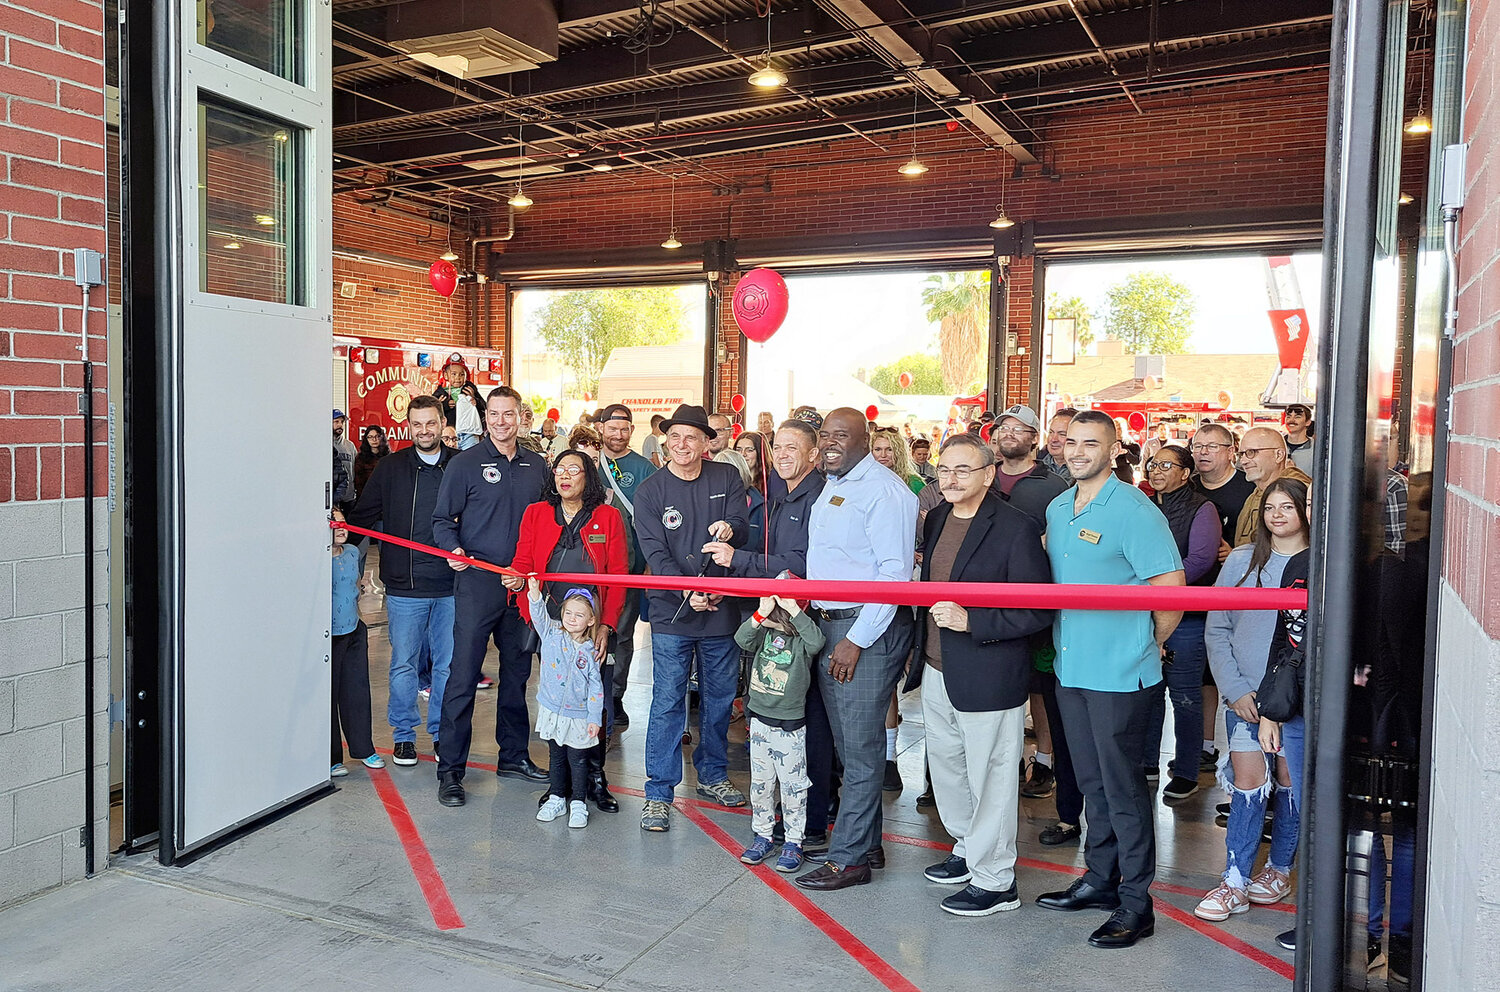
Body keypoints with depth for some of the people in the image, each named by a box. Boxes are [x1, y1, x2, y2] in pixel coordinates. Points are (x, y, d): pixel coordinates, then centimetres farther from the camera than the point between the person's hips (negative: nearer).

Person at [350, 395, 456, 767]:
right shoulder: (391, 467, 5)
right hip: (404, 586, 0)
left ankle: (442, 733, 24)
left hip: (451, 586, 0)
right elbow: (365, 517, 9)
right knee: (404, 665, 8)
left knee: (447, 665, 8)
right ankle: (404, 735, 24)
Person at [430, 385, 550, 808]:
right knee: (463, 675, -5)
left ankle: (513, 755, 28)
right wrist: (453, 549, -20)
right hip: (477, 582, -4)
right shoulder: (466, 463, -1)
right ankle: (451, 769, 4)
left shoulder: (537, 466, 11)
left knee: (517, 671, 14)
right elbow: (443, 519, -1)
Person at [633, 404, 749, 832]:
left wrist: (730, 528, -28)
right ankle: (659, 792, 9)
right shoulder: (650, 491, -3)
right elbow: (655, 552, -10)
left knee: (720, 697, 14)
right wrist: (687, 591, -26)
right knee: (668, 702, -2)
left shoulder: (726, 479, 3)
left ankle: (713, 774, 33)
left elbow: (742, 526, -3)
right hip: (672, 610, -3)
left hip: (722, 607, 3)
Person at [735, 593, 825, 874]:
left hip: (790, 726, -4)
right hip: (760, 720, 5)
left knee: (792, 785, 4)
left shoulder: (801, 639, -11)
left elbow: (817, 642, -33)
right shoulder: (764, 632, 0)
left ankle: (793, 842, 17)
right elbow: (742, 639, -16)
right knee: (760, 782, 13)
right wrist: (761, 613, -29)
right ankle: (763, 836, 27)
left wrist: (793, 610, -34)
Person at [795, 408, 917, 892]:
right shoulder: (831, 487, 15)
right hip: (828, 624, 9)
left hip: (869, 630, -9)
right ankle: (867, 845, 28)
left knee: (861, 747, -1)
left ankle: (849, 857, 9)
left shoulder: (884, 490, -13)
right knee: (847, 743, 16)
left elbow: (895, 573, -18)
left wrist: (857, 639, -19)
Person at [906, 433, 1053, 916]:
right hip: (937, 673, 8)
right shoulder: (937, 518, 7)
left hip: (988, 678, -8)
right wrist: (921, 650, 13)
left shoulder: (1016, 529, -16)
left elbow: (1039, 610, -18)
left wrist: (970, 622, -24)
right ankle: (968, 850, 42)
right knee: (946, 769, 22)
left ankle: (995, 881, 21)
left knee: (989, 779, 5)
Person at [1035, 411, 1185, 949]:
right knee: (1092, 782, 17)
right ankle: (1101, 879, 31)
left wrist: (1147, 644, -2)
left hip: (1119, 676, -7)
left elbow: (1172, 590, -15)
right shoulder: (1056, 509, 9)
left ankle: (1136, 901, 14)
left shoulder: (1134, 511, -15)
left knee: (1123, 787, 2)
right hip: (1070, 668, 7)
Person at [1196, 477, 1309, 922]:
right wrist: (1236, 688, -4)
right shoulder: (1241, 561, 2)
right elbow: (1216, 630, 3)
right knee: (1247, 781, -1)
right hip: (1245, 695, 1)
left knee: (1290, 780, 11)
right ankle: (1235, 881, 6)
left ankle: (1279, 868, 29)